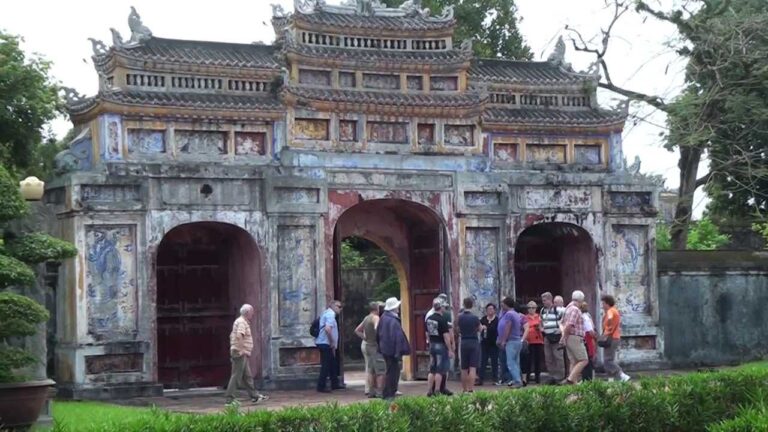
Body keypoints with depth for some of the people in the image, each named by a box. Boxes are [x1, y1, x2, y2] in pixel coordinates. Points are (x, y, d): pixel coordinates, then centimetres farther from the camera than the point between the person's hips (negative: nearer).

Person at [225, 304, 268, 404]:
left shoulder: (243, 322, 20)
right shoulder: (242, 322, -13)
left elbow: (231, 336, 27)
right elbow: (239, 337, -28)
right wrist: (243, 350, -25)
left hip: (242, 354, 11)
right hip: (240, 354, -11)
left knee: (247, 377, 13)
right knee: (236, 376, -7)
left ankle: (254, 396, 18)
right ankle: (230, 398, -5)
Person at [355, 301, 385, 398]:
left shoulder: (366, 318, 14)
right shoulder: (375, 318, -11)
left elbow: (357, 330, 21)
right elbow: (376, 329, -31)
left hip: (367, 344, 9)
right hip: (375, 346, -9)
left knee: (370, 370, 11)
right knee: (380, 371, -6)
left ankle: (371, 391, 12)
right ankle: (380, 391, -10)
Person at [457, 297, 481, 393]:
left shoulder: (460, 317, -1)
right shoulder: (475, 317, -11)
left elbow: (458, 330, 6)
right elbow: (479, 329, 4)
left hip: (463, 343, 3)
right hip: (474, 342, -3)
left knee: (464, 369, 12)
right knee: (472, 368, -6)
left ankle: (464, 389, 18)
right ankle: (471, 389, -14)